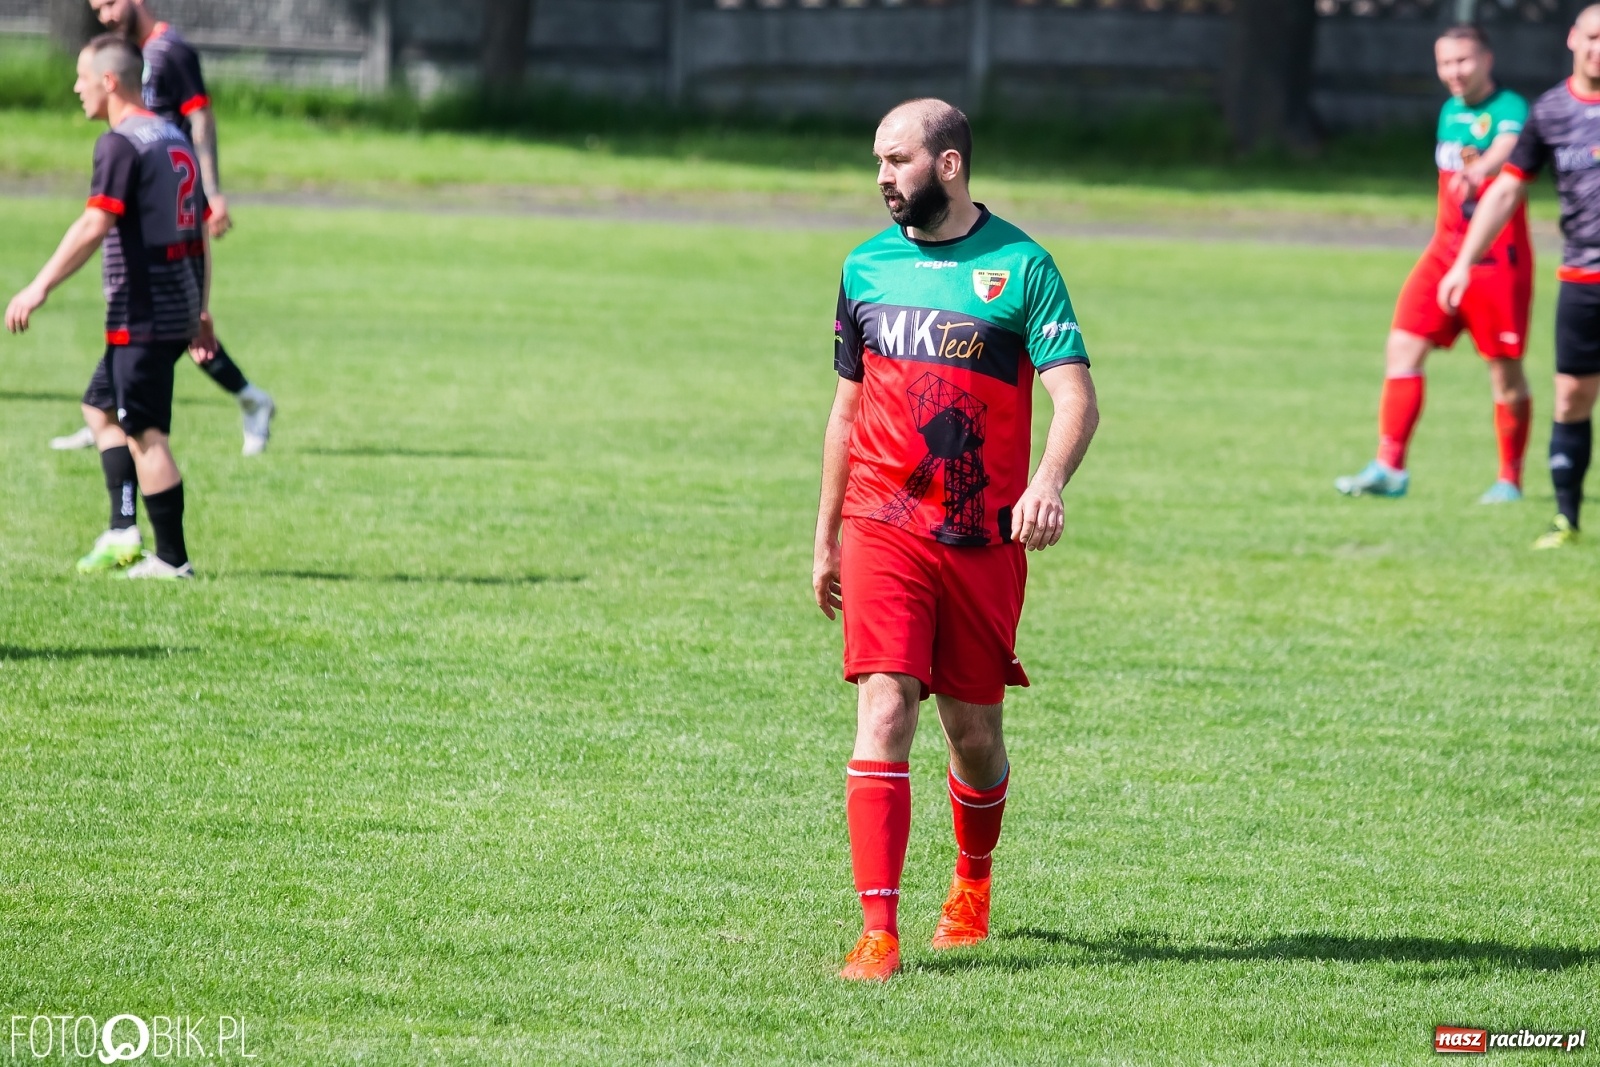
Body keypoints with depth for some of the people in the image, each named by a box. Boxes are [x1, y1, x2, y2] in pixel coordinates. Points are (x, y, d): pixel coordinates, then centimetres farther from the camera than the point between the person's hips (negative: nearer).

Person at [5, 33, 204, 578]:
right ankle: (123, 530, 13)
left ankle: (173, 559, -1)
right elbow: (200, 228, 18)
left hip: (143, 315, -9)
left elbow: (95, 225, -23)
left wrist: (40, 287, -24)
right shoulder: (174, 138, 15)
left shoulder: (120, 143, -13)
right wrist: (200, 312, 24)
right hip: (179, 305, 9)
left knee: (146, 433, -4)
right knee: (101, 407, 19)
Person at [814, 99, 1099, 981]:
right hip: (883, 532, 2)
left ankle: (973, 878, 38)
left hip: (984, 538, -2)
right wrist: (826, 538, 19)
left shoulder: (1020, 266, -4)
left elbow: (1076, 394, -11)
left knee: (973, 729, 9)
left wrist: (1048, 481, -31)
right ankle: (878, 931, -17)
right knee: (885, 708, -13)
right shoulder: (867, 268, 9)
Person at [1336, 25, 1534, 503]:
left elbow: (1505, 150, -32)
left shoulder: (1509, 109, -10)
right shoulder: (1450, 112, 13)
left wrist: (1478, 171, -53)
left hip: (1498, 257, -6)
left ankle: (1510, 481, 13)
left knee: (1505, 370, 0)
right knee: (1404, 346, -6)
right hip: (1444, 249, 6)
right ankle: (1389, 468, -6)